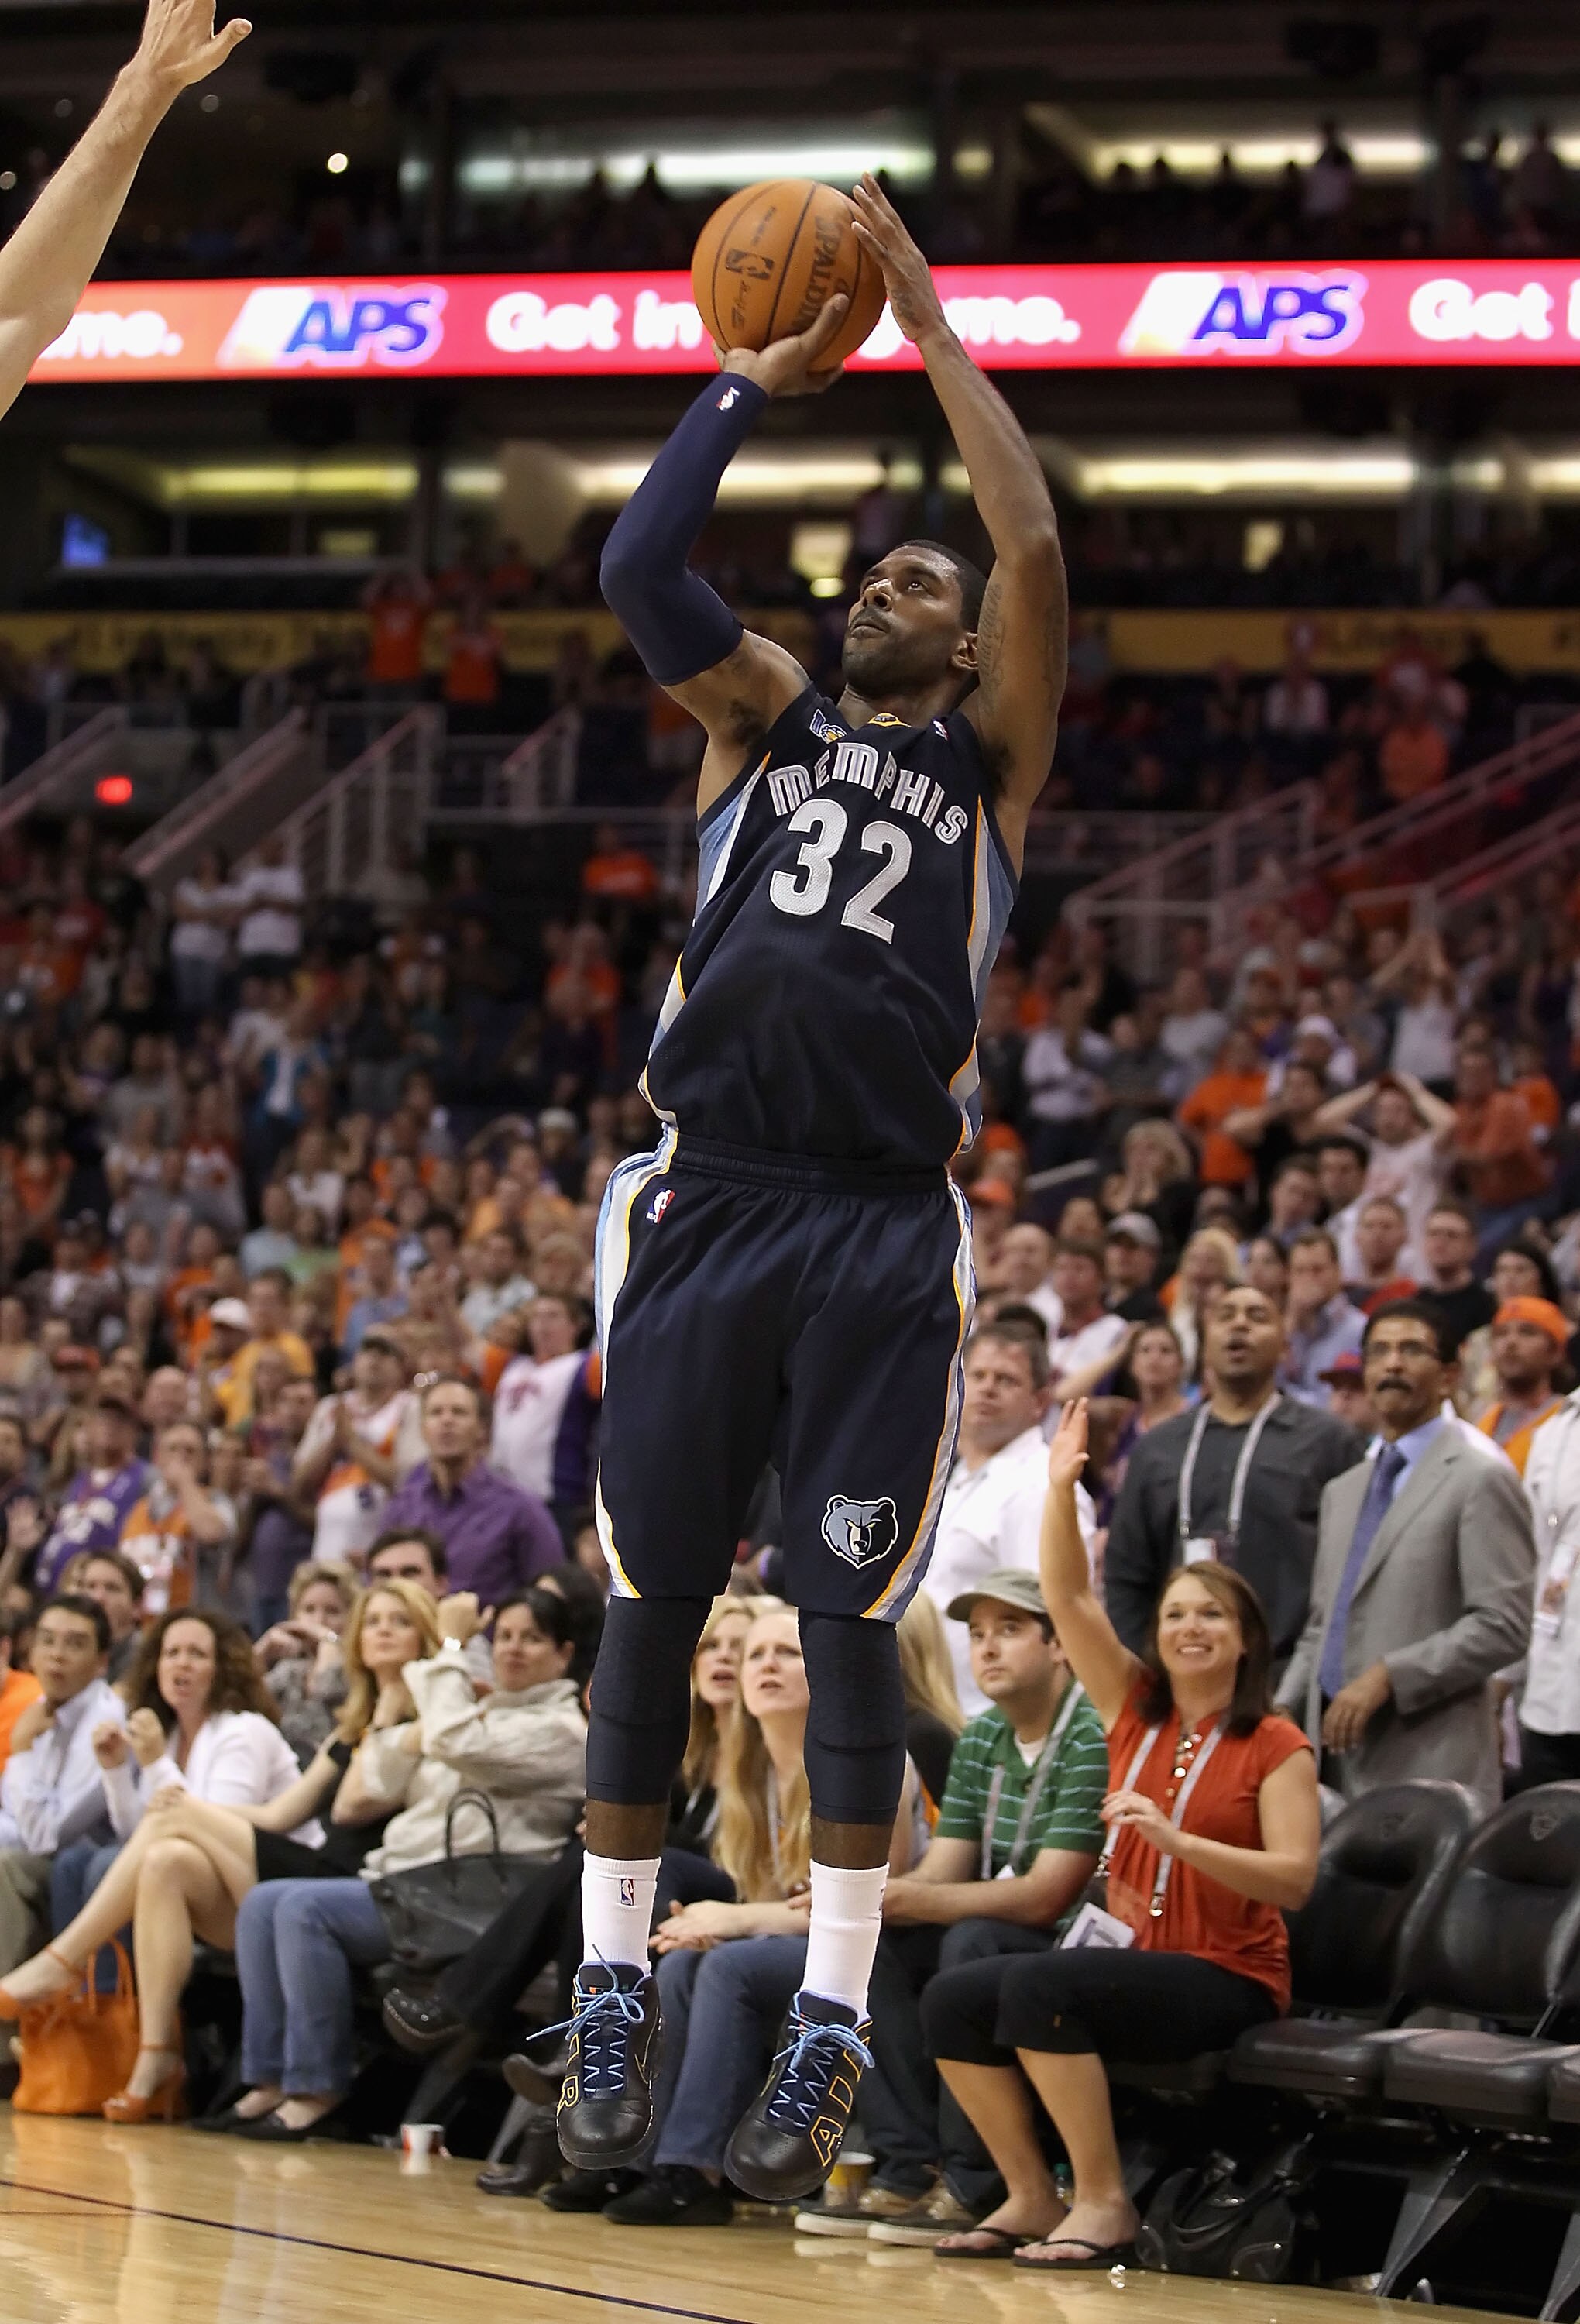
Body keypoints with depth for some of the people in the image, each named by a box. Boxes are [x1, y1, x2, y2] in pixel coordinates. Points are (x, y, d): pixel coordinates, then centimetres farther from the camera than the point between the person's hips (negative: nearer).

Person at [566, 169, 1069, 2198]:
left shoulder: (992, 752, 14)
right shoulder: (764, 719, 18)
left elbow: (1038, 553, -2)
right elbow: (636, 565, 1)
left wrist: (931, 326, 2)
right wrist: (766, 372, 4)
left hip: (884, 1235, -1)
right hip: (705, 1210, 2)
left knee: (850, 1628, -2)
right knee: (651, 1611, 4)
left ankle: (829, 2033, 3)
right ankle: (617, 1997, 14)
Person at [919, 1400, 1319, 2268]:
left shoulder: (1276, 1748, -5)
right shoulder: (1134, 1709, 10)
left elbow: (1295, 1878, -15)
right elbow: (1069, 1598, 4)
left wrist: (1178, 1839, -26)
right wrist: (1060, 1490, -8)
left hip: (1227, 1979, -6)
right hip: (1130, 1955, 6)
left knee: (1036, 1986, -30)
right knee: (951, 1999, -13)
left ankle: (1103, 2205, -23)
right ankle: (1032, 2196, -5)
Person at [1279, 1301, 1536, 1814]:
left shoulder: (1480, 1479, -3)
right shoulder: (1343, 1492, 22)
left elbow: (1503, 1627, -11)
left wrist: (1388, 1677, -16)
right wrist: (1283, 1711, 9)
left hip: (1425, 1762, -7)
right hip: (1337, 1754, 7)